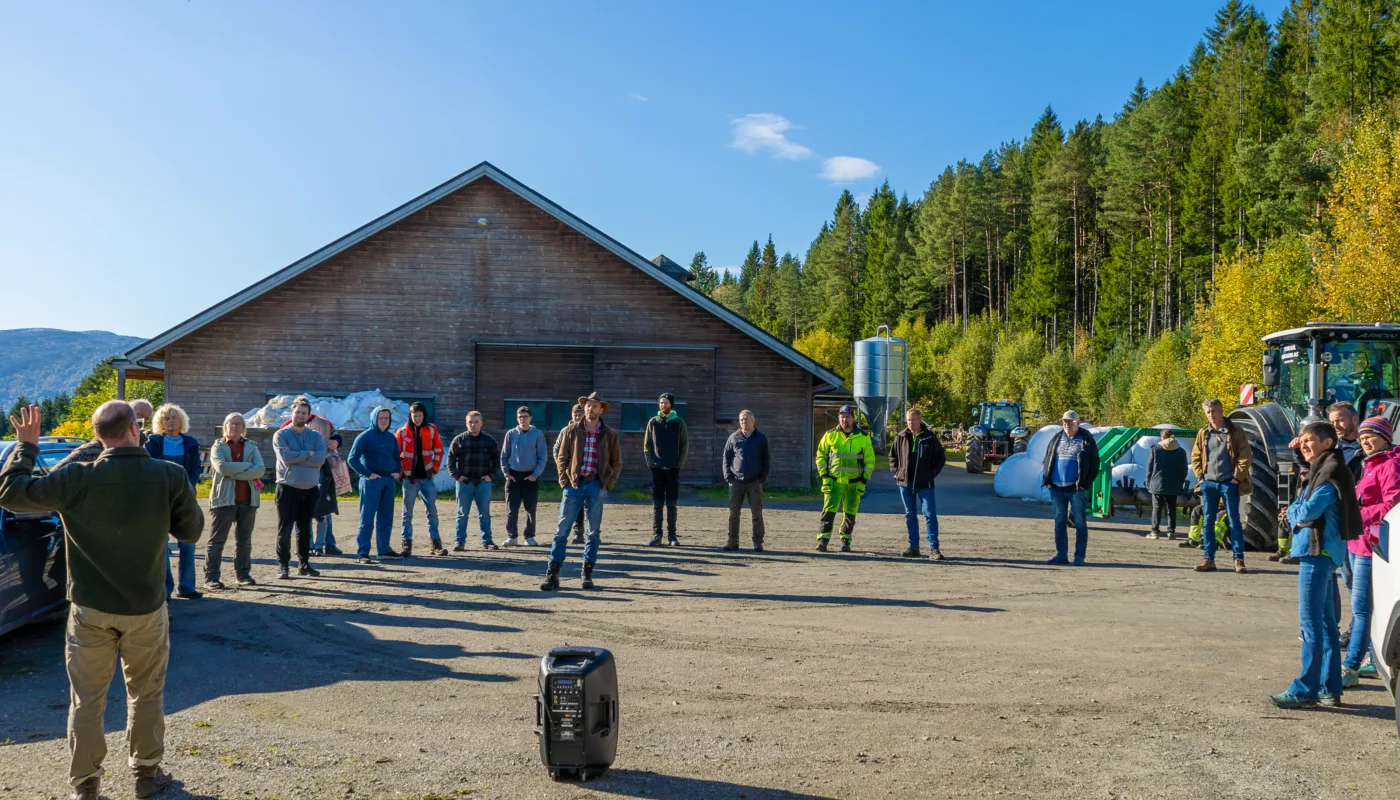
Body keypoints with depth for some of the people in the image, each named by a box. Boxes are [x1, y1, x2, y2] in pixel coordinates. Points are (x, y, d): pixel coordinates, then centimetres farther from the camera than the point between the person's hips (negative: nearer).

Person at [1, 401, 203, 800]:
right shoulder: (170, 477, -16)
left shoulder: (77, 479, -16)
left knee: (87, 700, 12)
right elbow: (191, 531, -2)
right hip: (146, 608, 0)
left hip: (90, 610, 0)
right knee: (146, 694, 17)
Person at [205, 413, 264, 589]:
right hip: (224, 499, -3)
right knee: (217, 540, -3)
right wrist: (247, 465, -9)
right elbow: (222, 467, -15)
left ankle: (243, 574, 19)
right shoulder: (218, 447, 5)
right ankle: (211, 577, 0)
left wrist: (234, 474, -14)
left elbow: (260, 469, -5)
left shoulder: (251, 447, 13)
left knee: (244, 540, 10)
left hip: (248, 500, 3)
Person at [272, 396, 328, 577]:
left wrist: (295, 457, -14)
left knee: (305, 529, 12)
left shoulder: (316, 436, 7)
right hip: (287, 488, -3)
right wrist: (307, 454, -10)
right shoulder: (281, 435, -1)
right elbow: (285, 457, -18)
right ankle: (283, 566, 4)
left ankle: (304, 564, 20)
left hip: (310, 489, 3)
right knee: (285, 529, -2)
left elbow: (320, 459, -10)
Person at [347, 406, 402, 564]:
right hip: (371, 481, -6)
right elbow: (352, 459, -9)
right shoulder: (365, 437, -6)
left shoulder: (391, 438, 13)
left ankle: (384, 549, 21)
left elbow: (397, 458, 26)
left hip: (389, 481, 6)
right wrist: (367, 473, -14)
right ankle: (362, 553, -4)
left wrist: (397, 472, 8)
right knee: (367, 518, -6)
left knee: (386, 518, 11)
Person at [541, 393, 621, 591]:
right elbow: (561, 458, 7)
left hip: (596, 486, 1)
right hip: (574, 484, 0)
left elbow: (617, 463, 10)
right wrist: (565, 482, -2)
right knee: (562, 530, -3)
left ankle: (587, 574, 14)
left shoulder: (609, 435, 5)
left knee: (594, 532, 5)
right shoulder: (571, 431, 4)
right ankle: (552, 574, -2)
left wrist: (607, 485, 0)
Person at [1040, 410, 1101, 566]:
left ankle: (1079, 557, 4)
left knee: (1079, 522, -1)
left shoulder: (1086, 440, -1)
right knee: (1060, 521, 8)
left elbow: (1094, 465, -2)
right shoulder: (1056, 438, 11)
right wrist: (1046, 479, 3)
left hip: (1076, 488, -4)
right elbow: (1047, 459, 15)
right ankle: (1061, 555, 14)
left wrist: (1086, 483, -9)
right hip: (1057, 487, 4)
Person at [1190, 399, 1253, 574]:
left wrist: (1237, 477, -9)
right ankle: (1208, 559, 9)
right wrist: (1200, 476, 3)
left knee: (1234, 522, 0)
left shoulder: (1235, 432, -2)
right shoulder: (1203, 433, 9)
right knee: (1207, 522, 4)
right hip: (1209, 483, 4)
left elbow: (1245, 457, -4)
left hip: (1229, 483, -3)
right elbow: (1195, 457, 14)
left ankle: (1239, 560, 5)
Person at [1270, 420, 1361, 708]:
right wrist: (1293, 515, 0)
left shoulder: (1329, 474, -14)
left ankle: (1305, 690, -6)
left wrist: (1292, 511, 0)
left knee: (1311, 623, -8)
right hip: (1322, 553, 11)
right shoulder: (1321, 471, 18)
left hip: (1318, 553, -11)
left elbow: (1309, 511, -21)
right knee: (1325, 622, 13)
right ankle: (1330, 689, 19)